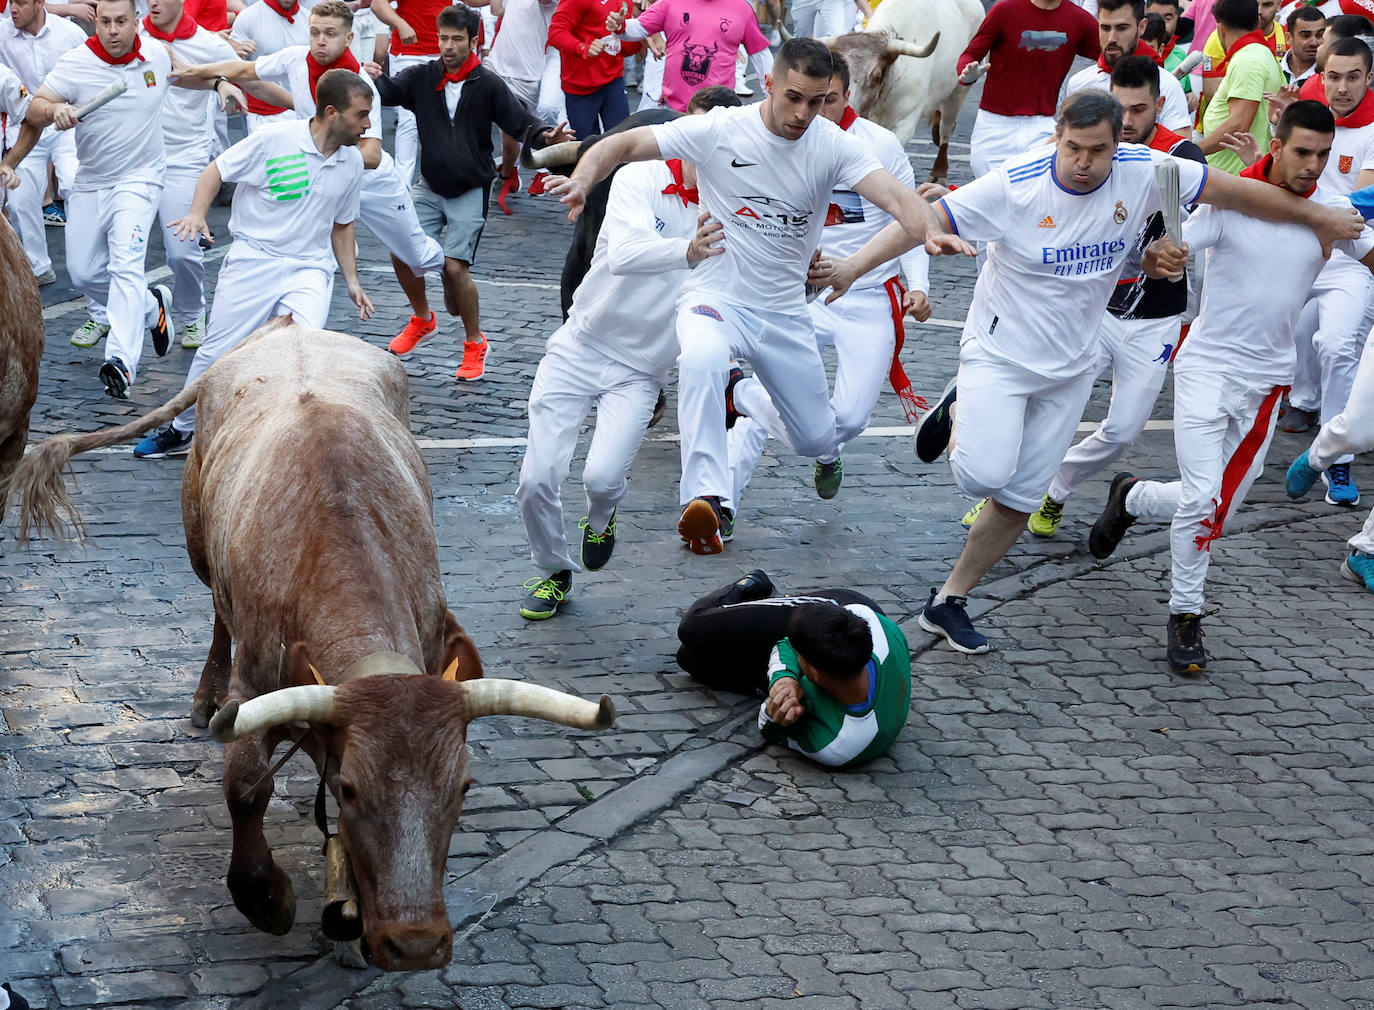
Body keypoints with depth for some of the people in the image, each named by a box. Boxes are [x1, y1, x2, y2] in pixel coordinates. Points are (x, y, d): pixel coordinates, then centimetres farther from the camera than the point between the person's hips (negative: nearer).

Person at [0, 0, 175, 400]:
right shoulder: (75, 64, -12)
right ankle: (151, 305, 37)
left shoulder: (157, 56, -3)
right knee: (83, 272, 10)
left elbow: (186, 75, 23)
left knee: (125, 263, -22)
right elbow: (34, 110, -21)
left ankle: (121, 362, -33)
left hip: (140, 178, -2)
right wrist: (55, 110, -38)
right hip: (90, 183, 2)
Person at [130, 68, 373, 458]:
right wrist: (197, 214, -18)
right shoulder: (275, 138, -11)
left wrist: (352, 281, 13)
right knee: (217, 351, 2)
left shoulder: (352, 162, 4)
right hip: (253, 260, -2)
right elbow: (217, 169, -2)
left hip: (310, 268, 2)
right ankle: (182, 429, 22)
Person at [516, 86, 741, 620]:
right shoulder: (639, 180, -14)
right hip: (580, 348, -1)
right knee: (536, 480, -7)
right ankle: (553, 572, 23)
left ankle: (600, 519, 18)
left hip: (640, 371, 1)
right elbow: (624, 253, -32)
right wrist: (687, 251, -51)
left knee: (602, 476, -20)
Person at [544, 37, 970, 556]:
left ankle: (750, 395, 45)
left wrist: (930, 232, -45)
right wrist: (582, 179, -33)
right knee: (701, 361, -38)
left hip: (785, 312, 3)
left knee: (818, 442, 9)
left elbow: (893, 195, -24)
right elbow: (623, 144, -12)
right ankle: (706, 498, -31)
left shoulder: (833, 145, -9)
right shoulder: (720, 130, -13)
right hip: (715, 296, -3)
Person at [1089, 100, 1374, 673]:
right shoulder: (1232, 199, -11)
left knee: (1215, 509, 8)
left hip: (1267, 379, 4)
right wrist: (1159, 256, -41)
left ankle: (1132, 499, 37)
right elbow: (1169, 249, -17)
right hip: (1207, 365, -3)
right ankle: (1185, 615, 5)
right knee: (1202, 500, -14)